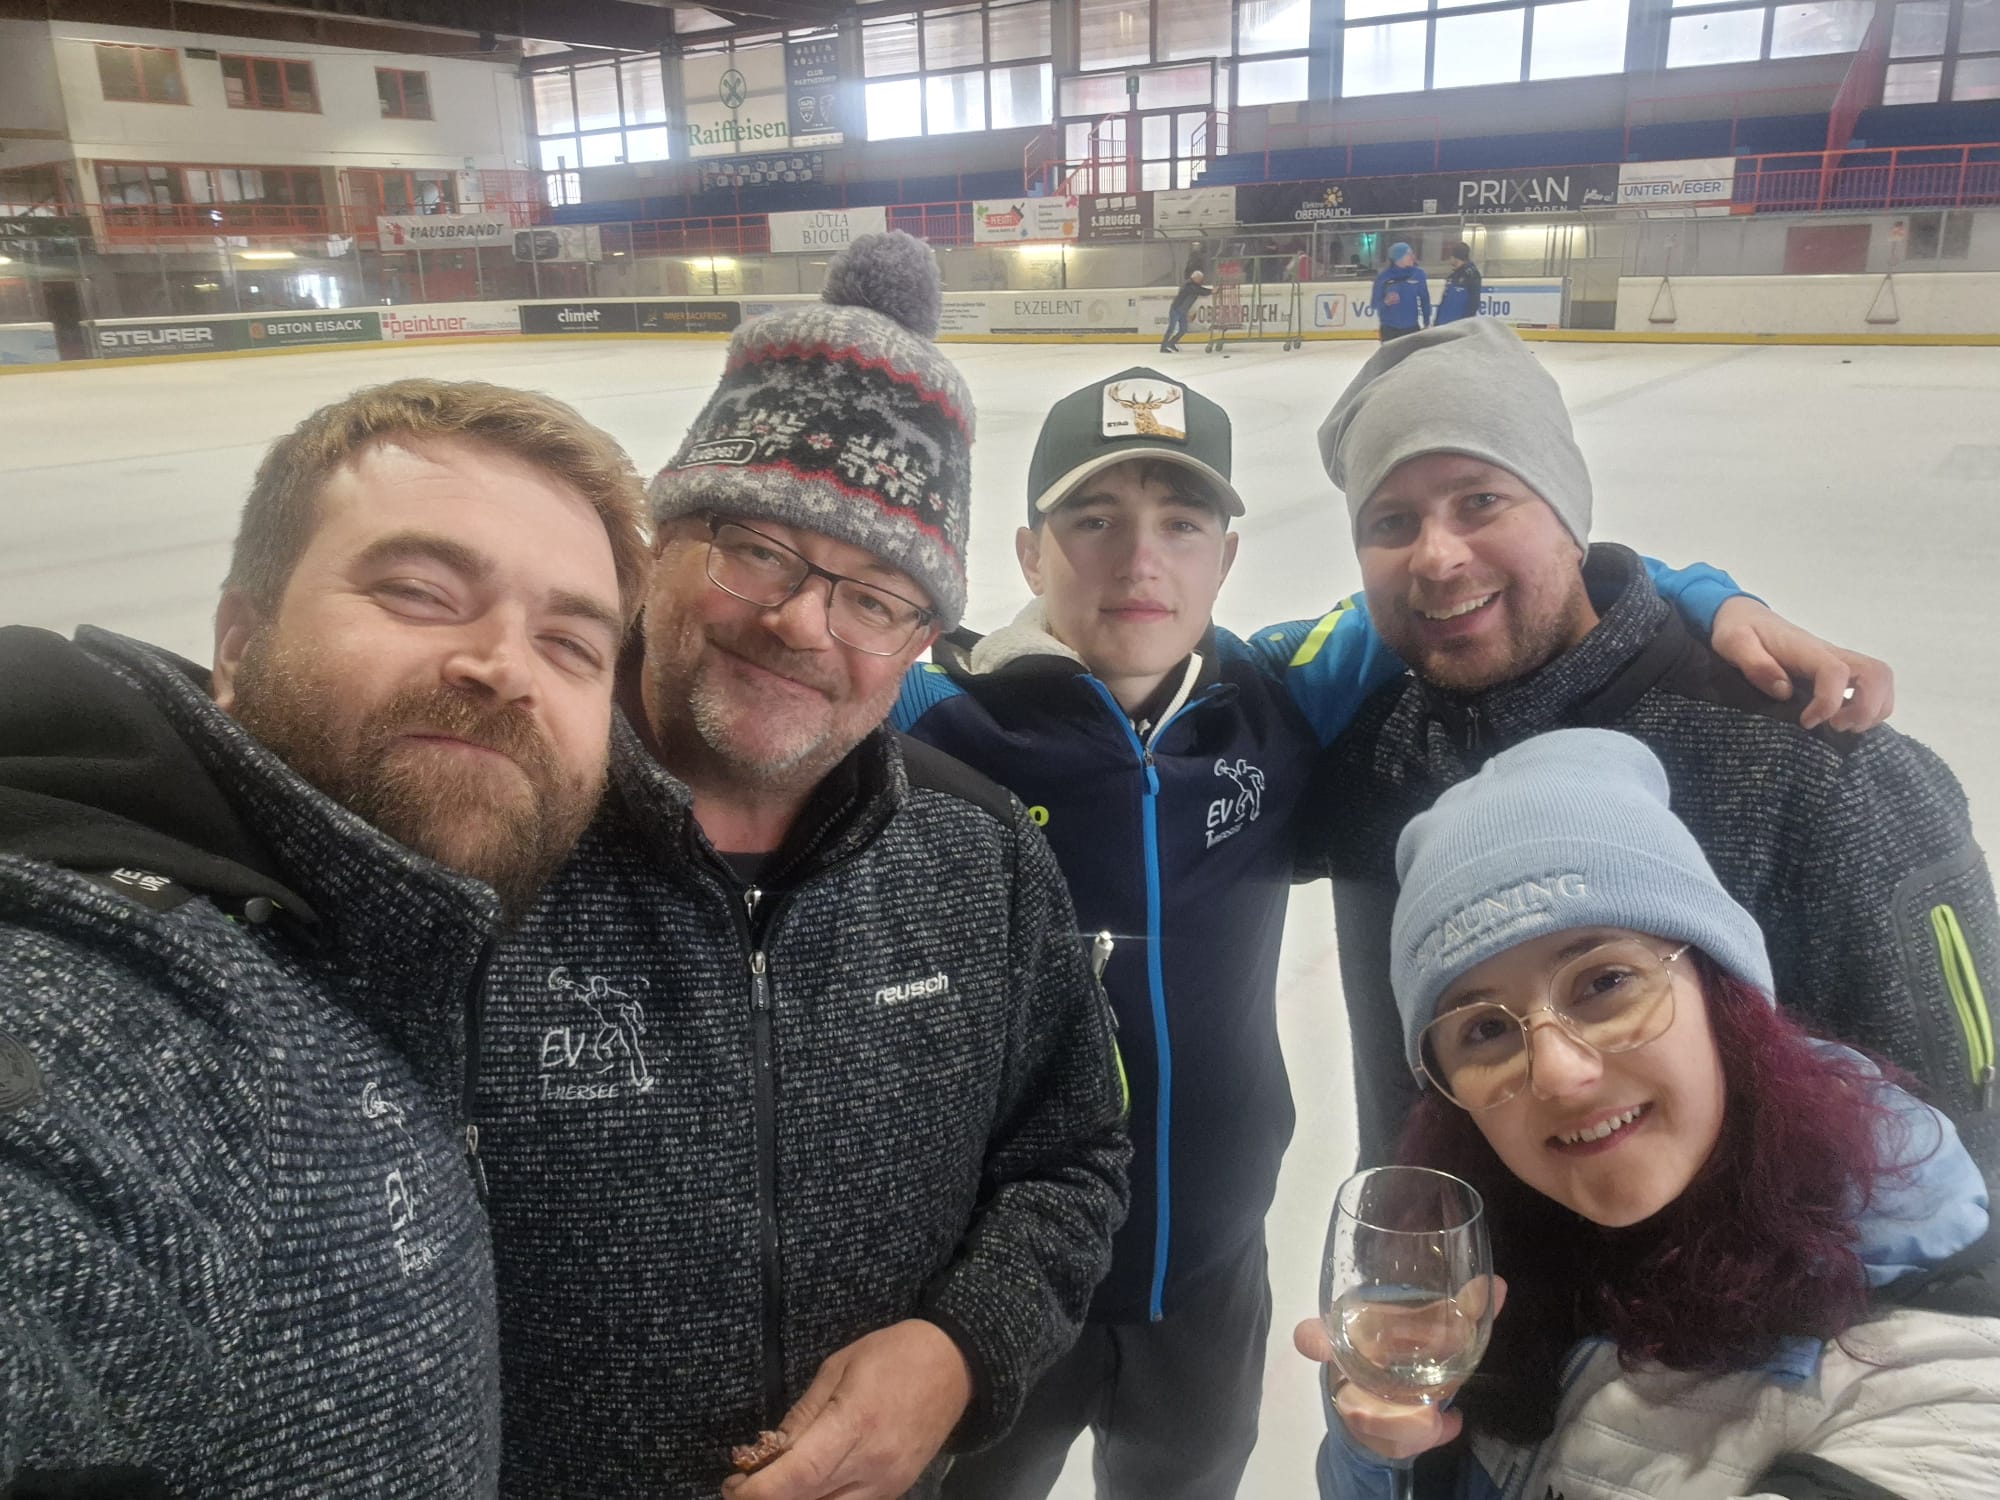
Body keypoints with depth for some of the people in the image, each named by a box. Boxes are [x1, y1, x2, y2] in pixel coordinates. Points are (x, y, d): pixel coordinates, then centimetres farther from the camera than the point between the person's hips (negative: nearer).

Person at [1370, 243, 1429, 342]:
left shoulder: (1418, 273, -6)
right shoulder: (1384, 276, -11)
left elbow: (1424, 299, 2)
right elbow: (1375, 302, -6)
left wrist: (1426, 323, 3)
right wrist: (1385, 301, -27)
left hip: (1412, 327, 2)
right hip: (1389, 328, -2)